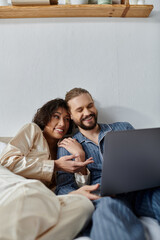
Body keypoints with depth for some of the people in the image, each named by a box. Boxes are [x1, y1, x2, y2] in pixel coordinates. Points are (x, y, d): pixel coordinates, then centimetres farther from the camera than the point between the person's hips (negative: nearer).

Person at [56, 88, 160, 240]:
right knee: (109, 205, -40)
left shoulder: (123, 128, 20)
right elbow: (63, 187, 5)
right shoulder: (67, 146, 14)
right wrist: (78, 194, -20)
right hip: (103, 196, -3)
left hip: (140, 190, 4)